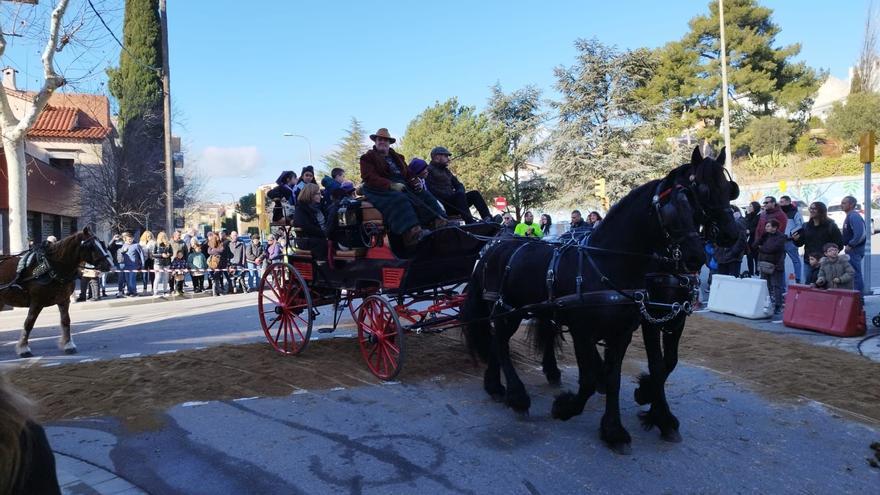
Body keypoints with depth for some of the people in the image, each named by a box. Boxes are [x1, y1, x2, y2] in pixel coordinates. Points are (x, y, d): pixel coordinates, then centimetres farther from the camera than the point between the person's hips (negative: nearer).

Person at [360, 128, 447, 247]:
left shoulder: (397, 157, 28)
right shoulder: (367, 157, 9)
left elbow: (408, 174, 21)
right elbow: (369, 178, -7)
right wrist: (391, 185, -23)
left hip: (401, 185, 7)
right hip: (380, 189, -7)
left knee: (425, 195, -15)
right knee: (399, 199, -37)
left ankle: (439, 222, -35)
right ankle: (412, 232, -57)